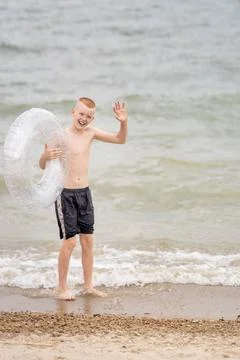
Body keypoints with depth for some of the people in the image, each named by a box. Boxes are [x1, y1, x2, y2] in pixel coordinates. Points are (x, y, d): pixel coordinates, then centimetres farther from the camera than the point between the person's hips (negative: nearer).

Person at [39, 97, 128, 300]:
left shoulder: (90, 133, 3)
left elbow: (120, 140, 9)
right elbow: (42, 166, -12)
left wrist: (123, 123, -9)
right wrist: (46, 156, -35)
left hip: (84, 192, 6)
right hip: (65, 193, -6)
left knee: (88, 240, 8)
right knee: (70, 241, -7)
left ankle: (88, 286, 18)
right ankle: (62, 288, 5)